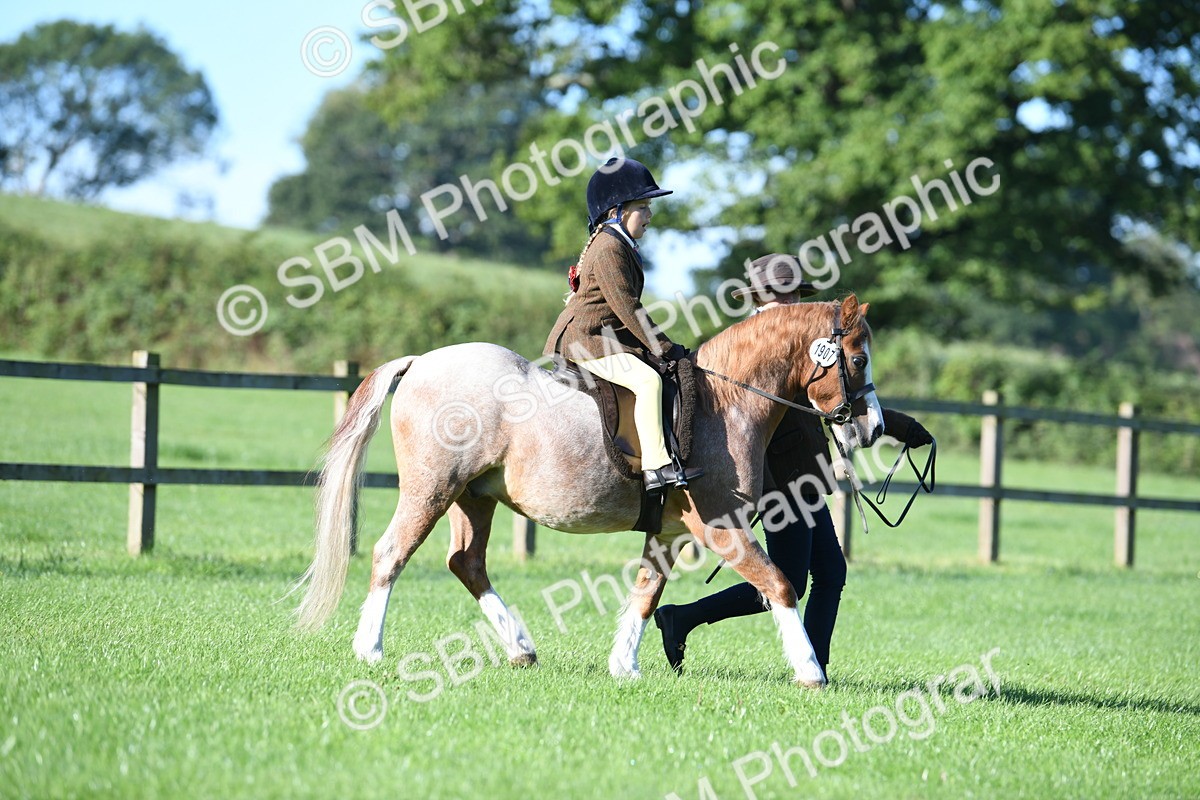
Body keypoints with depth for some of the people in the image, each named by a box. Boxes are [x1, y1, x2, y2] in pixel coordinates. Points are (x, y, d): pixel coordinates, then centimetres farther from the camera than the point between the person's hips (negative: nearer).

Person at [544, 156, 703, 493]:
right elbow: (626, 307, -20)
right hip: (585, 341, -12)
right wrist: (665, 347, -17)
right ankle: (656, 466, -34)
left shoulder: (620, 246, 20)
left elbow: (625, 307, 25)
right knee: (647, 380, -27)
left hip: (605, 339, 12)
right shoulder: (609, 249, -15)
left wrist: (658, 344, 19)